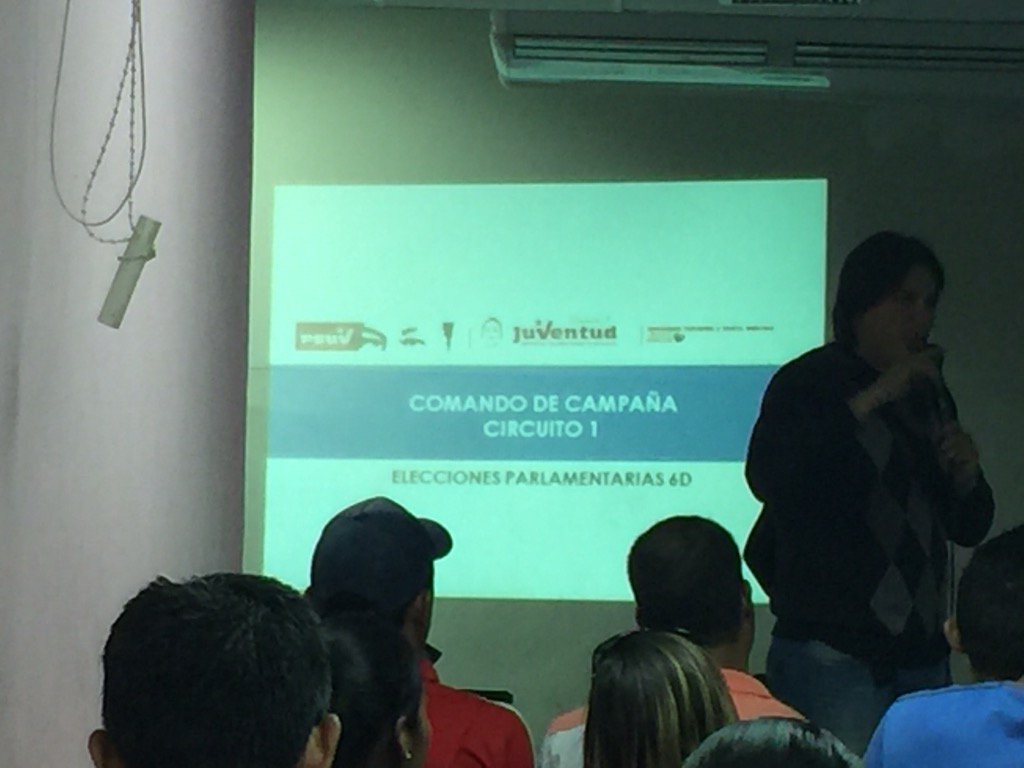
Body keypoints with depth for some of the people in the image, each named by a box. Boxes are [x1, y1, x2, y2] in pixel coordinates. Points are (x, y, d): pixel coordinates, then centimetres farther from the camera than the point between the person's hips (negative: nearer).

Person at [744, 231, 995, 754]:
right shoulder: (808, 384, -3)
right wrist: (870, 401, -19)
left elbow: (970, 530, 20)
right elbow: (766, 479, -23)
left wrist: (966, 476, -2)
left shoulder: (929, 397, 16)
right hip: (832, 654, -6)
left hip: (921, 656, 6)